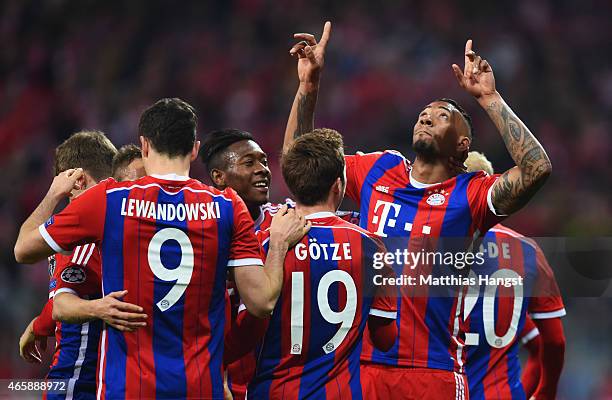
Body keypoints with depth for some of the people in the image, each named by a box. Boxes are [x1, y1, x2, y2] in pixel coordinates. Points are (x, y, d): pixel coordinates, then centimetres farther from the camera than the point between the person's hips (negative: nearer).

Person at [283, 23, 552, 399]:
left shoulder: (469, 195, -1)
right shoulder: (377, 171, 12)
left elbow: (536, 169, -17)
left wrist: (489, 98, -14)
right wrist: (308, 85, 10)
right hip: (363, 364, 3)